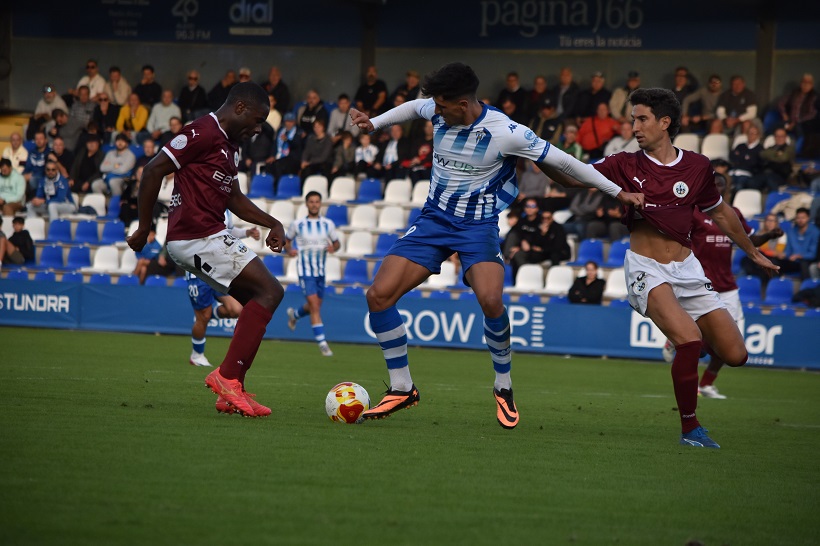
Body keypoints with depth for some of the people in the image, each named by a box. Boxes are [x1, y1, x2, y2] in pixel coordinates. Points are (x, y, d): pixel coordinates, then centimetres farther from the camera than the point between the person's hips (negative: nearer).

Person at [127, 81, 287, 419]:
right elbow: (154, 170, -15)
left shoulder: (230, 144, 20)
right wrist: (144, 228, -11)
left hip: (207, 239, 10)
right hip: (198, 237, -10)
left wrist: (272, 224, 19)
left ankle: (232, 390, 11)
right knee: (269, 291, -13)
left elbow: (233, 197, 31)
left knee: (258, 303, 12)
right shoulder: (204, 133, -12)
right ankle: (227, 376, -16)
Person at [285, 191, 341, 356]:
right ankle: (322, 343, -13)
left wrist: (333, 248, -12)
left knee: (315, 306, 15)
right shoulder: (298, 224, -3)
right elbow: (287, 241, 9)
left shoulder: (328, 224, 3)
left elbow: (337, 243, 11)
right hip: (305, 270, -4)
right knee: (315, 306, -14)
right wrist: (289, 250, -13)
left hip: (320, 271, 4)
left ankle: (294, 314, 47)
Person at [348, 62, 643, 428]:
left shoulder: (505, 133, -20)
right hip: (433, 219, 5)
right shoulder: (438, 111, -6)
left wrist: (618, 192, -6)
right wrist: (373, 123, 15)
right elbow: (413, 107, 21)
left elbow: (561, 161, -11)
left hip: (478, 226, -5)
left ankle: (504, 387, -6)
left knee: (490, 300, -30)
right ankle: (401, 389, 5)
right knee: (379, 294, -11)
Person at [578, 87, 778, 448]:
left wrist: (753, 253, 28)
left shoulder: (697, 167, 5)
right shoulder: (625, 165, -1)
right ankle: (690, 428, -10)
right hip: (646, 269, -3)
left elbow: (720, 214, 19)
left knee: (735, 355, -5)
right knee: (689, 339, -27)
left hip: (687, 269, 3)